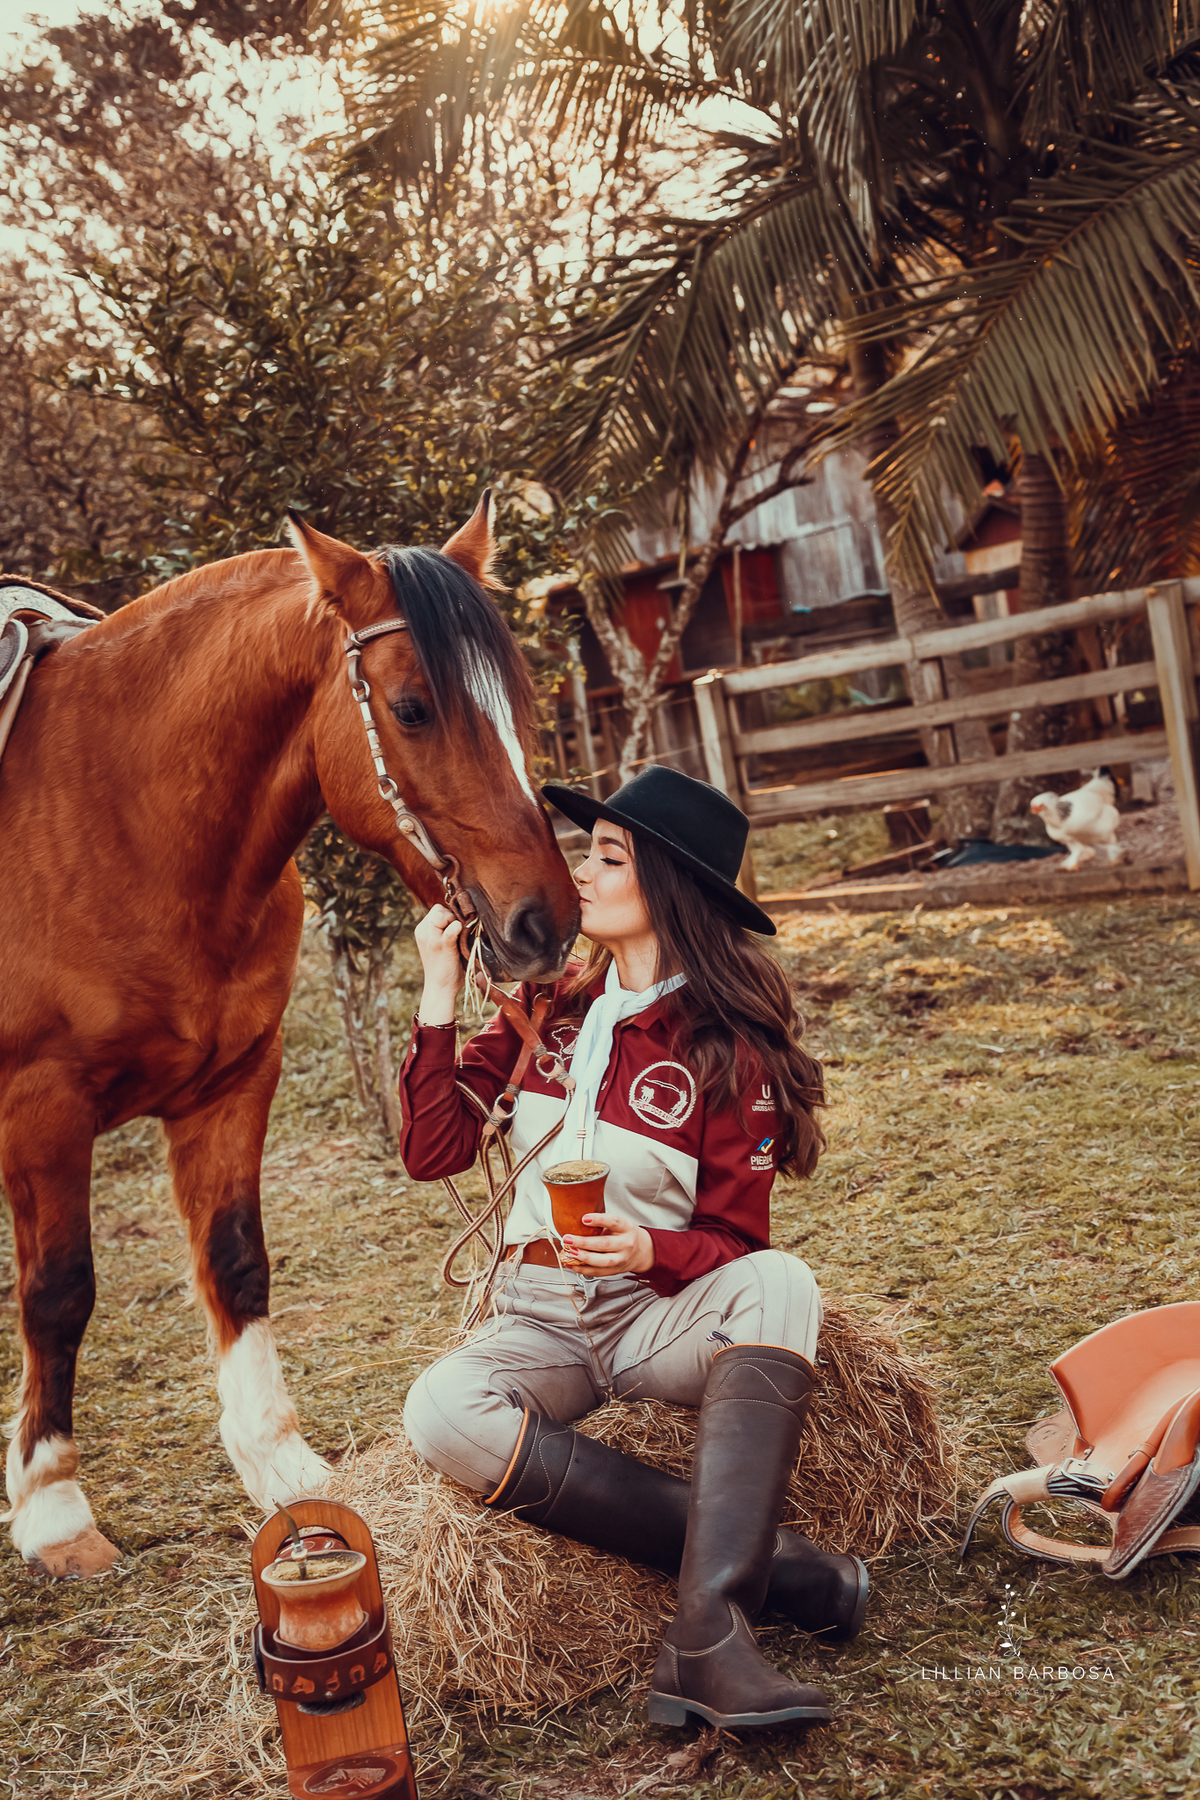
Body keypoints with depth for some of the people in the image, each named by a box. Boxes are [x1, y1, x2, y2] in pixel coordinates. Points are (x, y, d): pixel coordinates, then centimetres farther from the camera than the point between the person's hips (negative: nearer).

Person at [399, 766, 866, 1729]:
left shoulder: (728, 1051, -5)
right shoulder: (545, 1007, 7)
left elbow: (737, 1242, -4)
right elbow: (433, 1152, 1)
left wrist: (651, 1250, -26)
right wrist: (440, 992, -5)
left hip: (663, 1313, -2)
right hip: (539, 1318, 3)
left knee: (781, 1286, -34)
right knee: (441, 1412, -31)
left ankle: (709, 1633, -43)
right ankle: (769, 1554, -26)